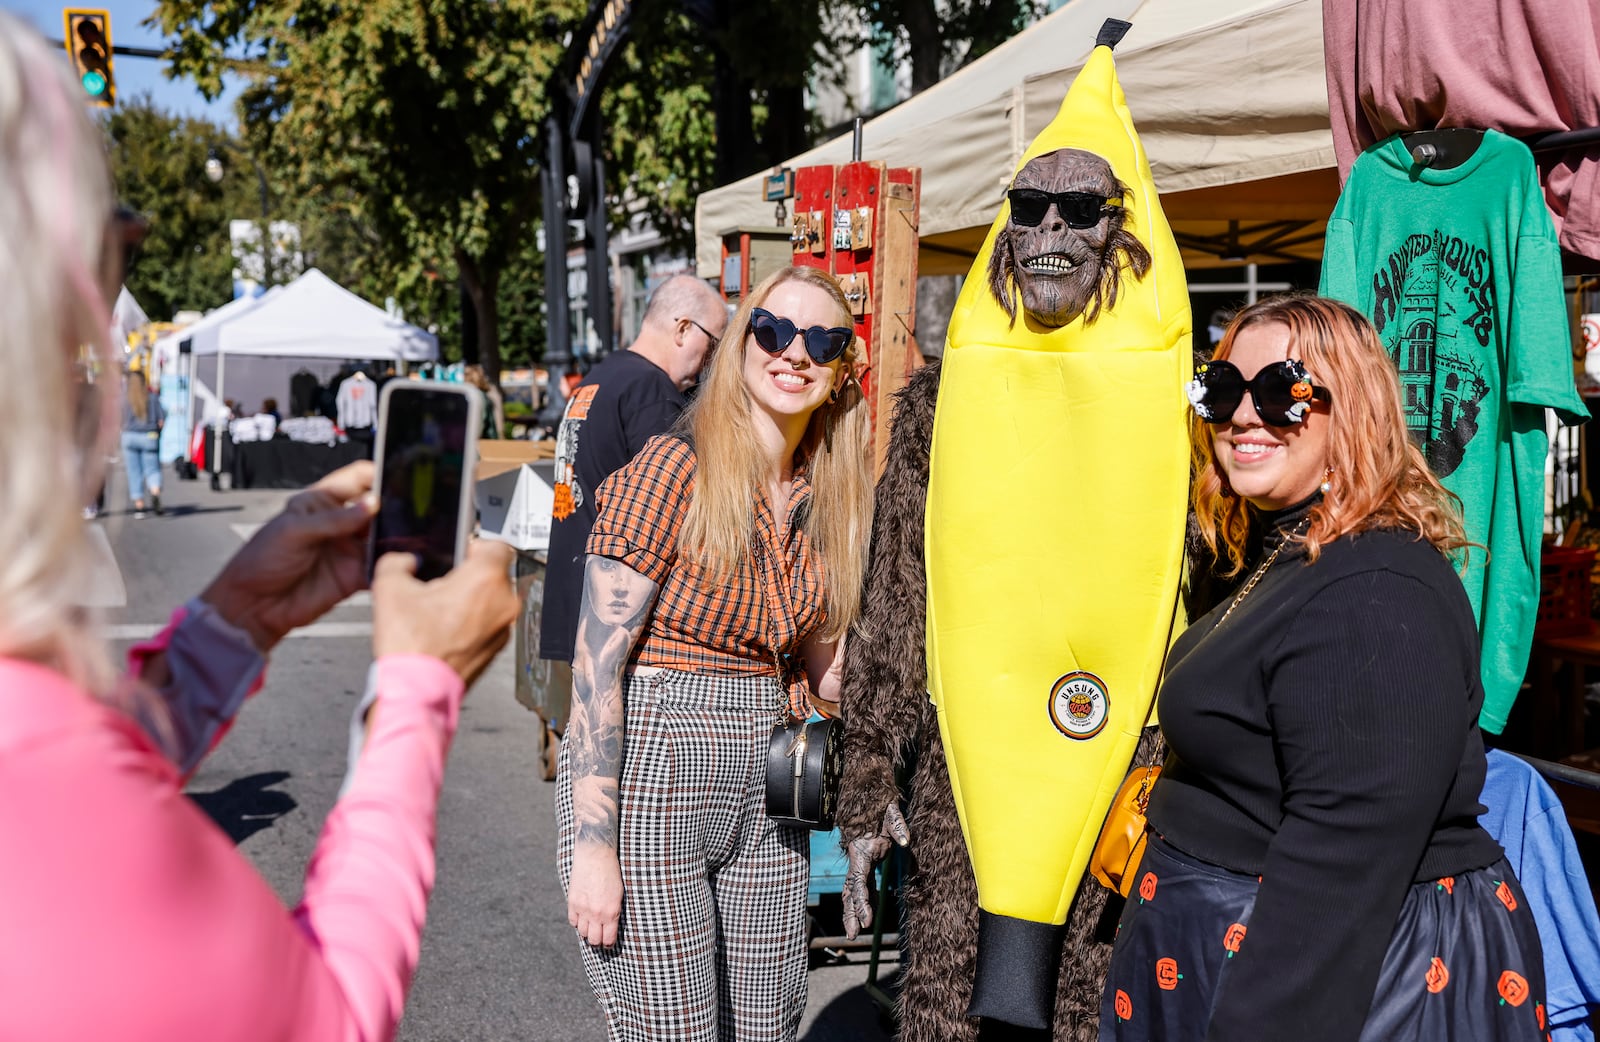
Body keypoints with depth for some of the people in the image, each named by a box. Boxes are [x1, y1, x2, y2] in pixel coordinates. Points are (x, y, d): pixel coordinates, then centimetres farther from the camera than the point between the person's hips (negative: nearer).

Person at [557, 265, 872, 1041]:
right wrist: (593, 848, -18)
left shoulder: (823, 497, 9)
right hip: (648, 776, -6)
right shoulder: (674, 470, -11)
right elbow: (596, 663, -14)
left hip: (764, 787, 7)